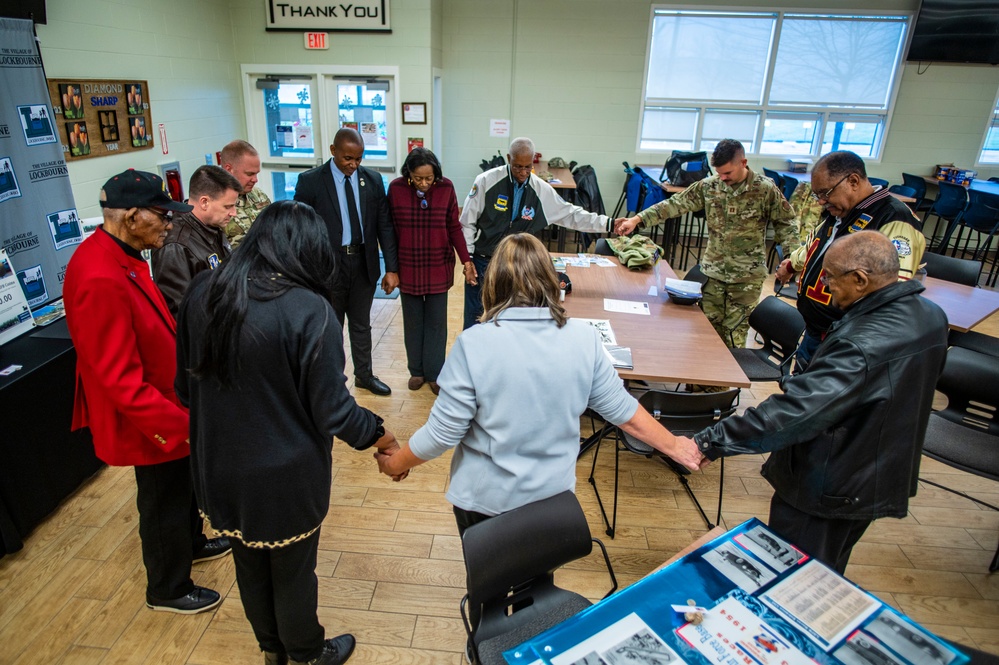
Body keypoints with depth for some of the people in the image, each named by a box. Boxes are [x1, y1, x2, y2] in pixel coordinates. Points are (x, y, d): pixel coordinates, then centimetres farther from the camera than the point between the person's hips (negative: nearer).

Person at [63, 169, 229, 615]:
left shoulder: (119, 256, 0)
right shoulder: (99, 279, -31)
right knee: (164, 502, 12)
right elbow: (119, 377, -29)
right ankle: (167, 590, 36)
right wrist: (176, 424, -26)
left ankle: (191, 542, 54)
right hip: (149, 422, -9)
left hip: (167, 404, 9)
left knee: (184, 482, 28)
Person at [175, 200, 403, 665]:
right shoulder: (309, 310, -26)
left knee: (250, 562, 27)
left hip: (219, 466, 6)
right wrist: (378, 435, -3)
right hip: (284, 474, -5)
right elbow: (333, 410, -21)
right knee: (293, 571, 19)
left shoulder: (201, 293, -8)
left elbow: (185, 385, 4)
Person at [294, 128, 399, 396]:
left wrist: (391, 267, -2)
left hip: (364, 263, 3)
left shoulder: (373, 179, 1)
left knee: (361, 324, 18)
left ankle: (364, 374, 35)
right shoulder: (310, 181, -8)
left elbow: (384, 225, 2)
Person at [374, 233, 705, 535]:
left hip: (485, 498, -2)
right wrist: (675, 447, 12)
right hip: (553, 494, 3)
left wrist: (394, 465, 0)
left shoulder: (473, 344, -24)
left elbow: (442, 433, -18)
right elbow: (622, 410, -5)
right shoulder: (585, 338, -14)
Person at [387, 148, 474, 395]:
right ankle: (416, 370, 27)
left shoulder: (446, 188, -7)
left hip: (439, 268, 0)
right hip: (408, 268, 0)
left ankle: (434, 373, 19)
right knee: (413, 321, 11)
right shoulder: (396, 188, -8)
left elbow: (454, 227, 0)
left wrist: (466, 260, -7)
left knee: (436, 322, 6)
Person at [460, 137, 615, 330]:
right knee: (475, 321, 4)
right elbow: (467, 223, -5)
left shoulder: (541, 190, -2)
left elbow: (571, 214, 6)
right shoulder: (486, 181, -11)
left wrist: (608, 224, -1)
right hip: (481, 262, -2)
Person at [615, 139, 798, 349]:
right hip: (712, 271, 3)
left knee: (734, 334, 1)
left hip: (747, 276, -3)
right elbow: (675, 204, -4)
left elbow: (786, 224, 0)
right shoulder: (708, 186, -1)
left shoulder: (766, 189, -8)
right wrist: (637, 219, -14)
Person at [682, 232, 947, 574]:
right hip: (879, 482, 9)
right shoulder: (930, 316, -5)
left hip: (826, 490, -9)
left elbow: (795, 409, -40)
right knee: (828, 571, 30)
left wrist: (711, 441, -38)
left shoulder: (863, 346, -35)